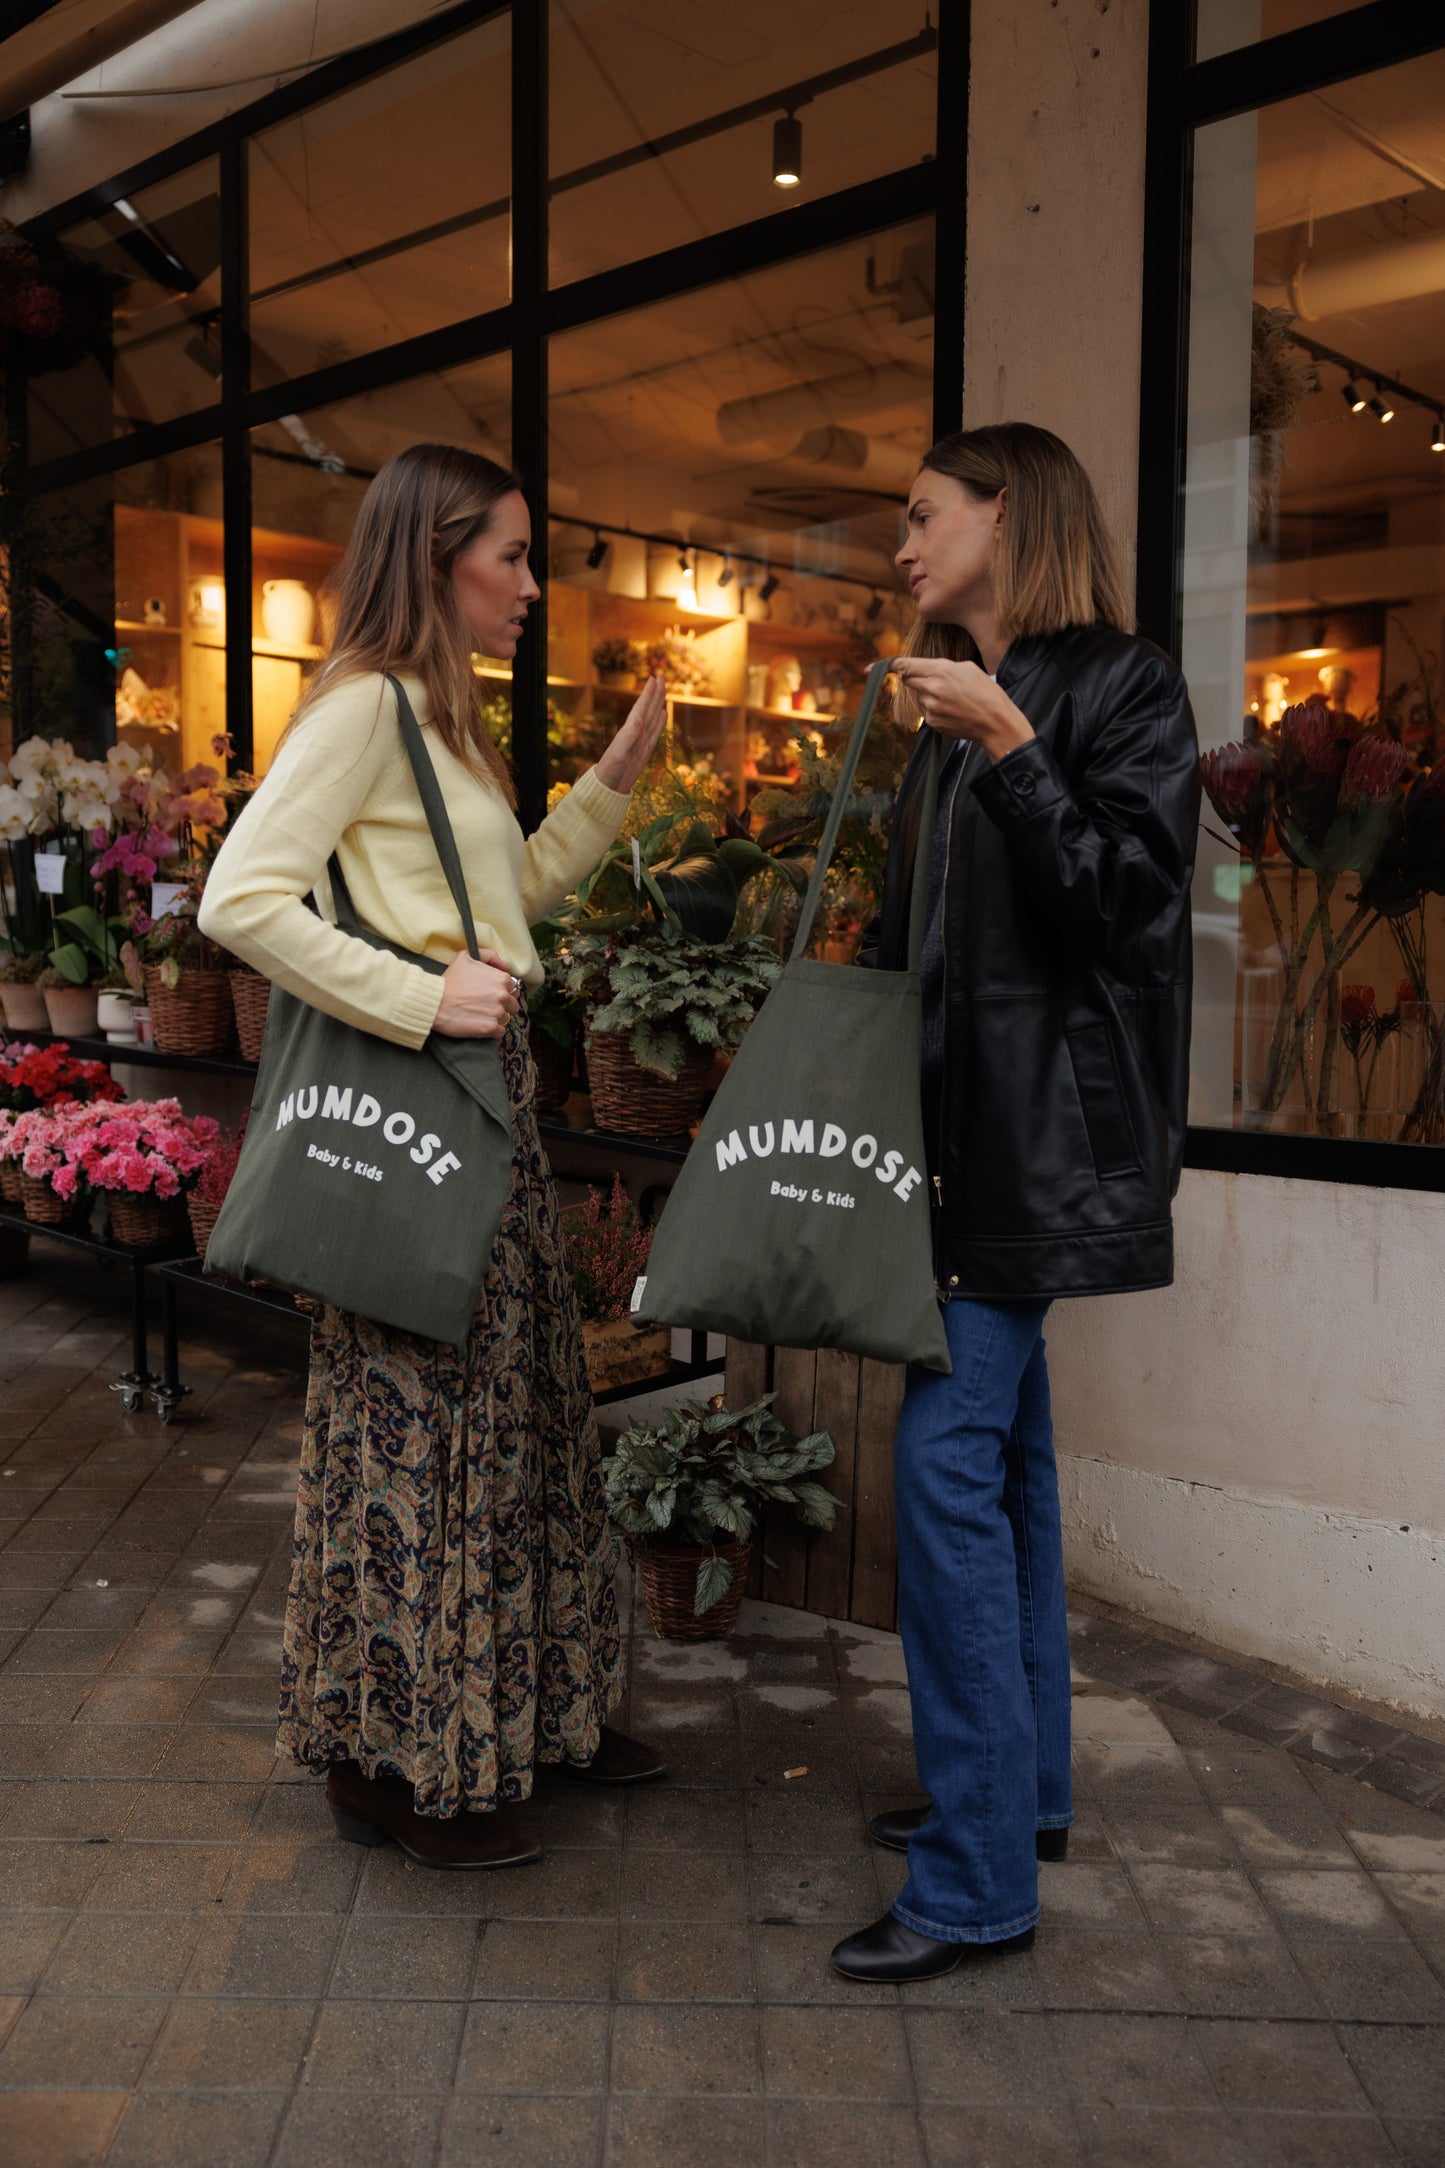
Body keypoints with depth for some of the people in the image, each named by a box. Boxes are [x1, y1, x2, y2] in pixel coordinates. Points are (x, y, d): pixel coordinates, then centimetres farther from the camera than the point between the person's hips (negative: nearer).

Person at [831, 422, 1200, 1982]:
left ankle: (977, 1880, -3)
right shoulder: (954, 702, 17)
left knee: (948, 1457, -13)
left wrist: (1008, 746, -21)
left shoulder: (1122, 688, -7)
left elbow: (1123, 900, -17)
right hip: (961, 1124, 9)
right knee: (1003, 1452, 14)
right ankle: (1021, 1787, 28)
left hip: (1047, 1136, -9)